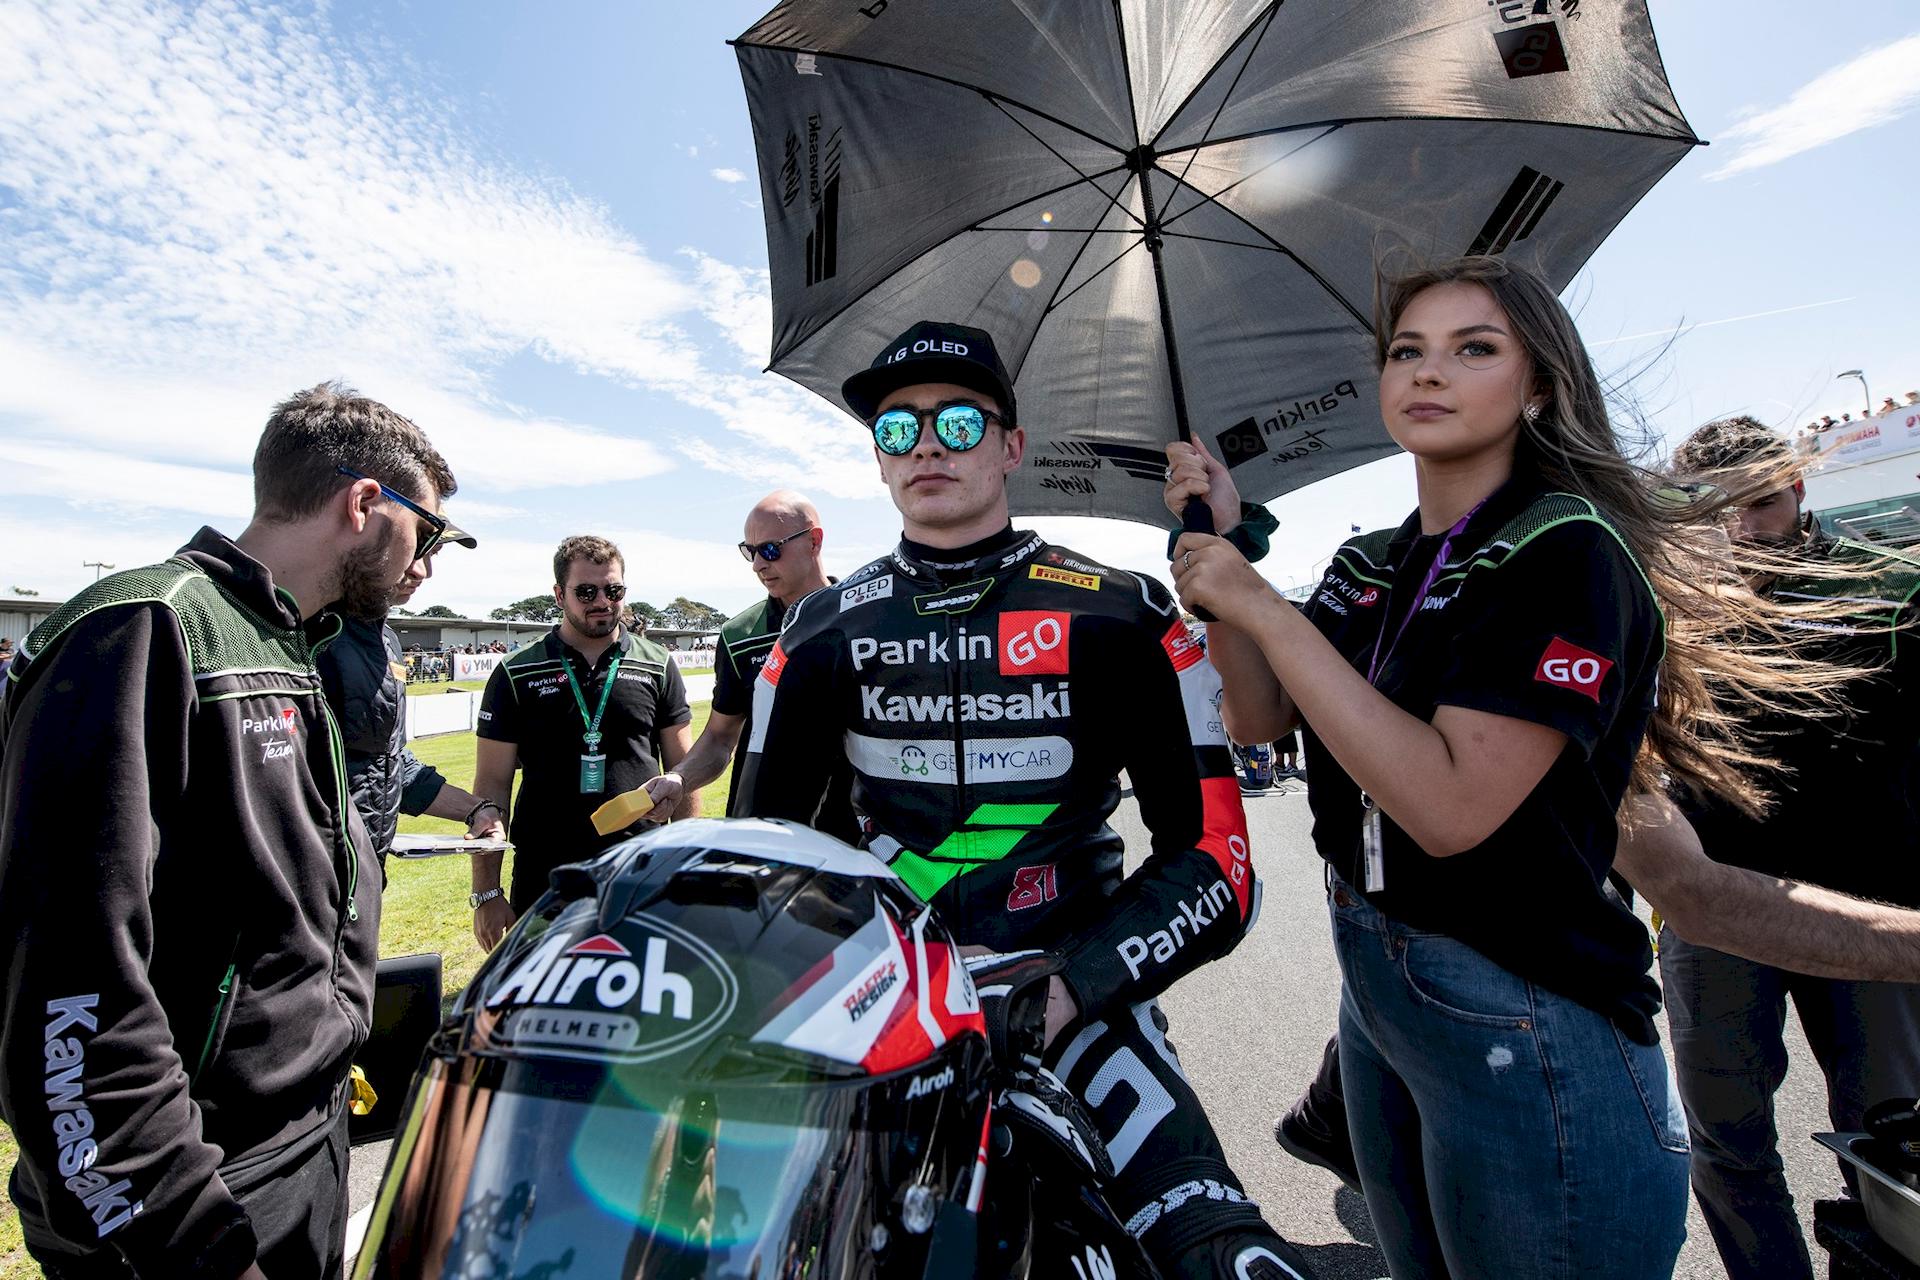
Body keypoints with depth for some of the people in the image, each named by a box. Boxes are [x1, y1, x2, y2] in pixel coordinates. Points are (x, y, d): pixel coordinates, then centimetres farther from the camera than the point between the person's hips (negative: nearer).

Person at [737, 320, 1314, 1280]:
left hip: (1075, 991, -1)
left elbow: (1215, 856, -5)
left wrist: (1072, 985, -17)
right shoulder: (821, 632, 4)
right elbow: (762, 831, 11)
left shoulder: (1120, 617, -4)